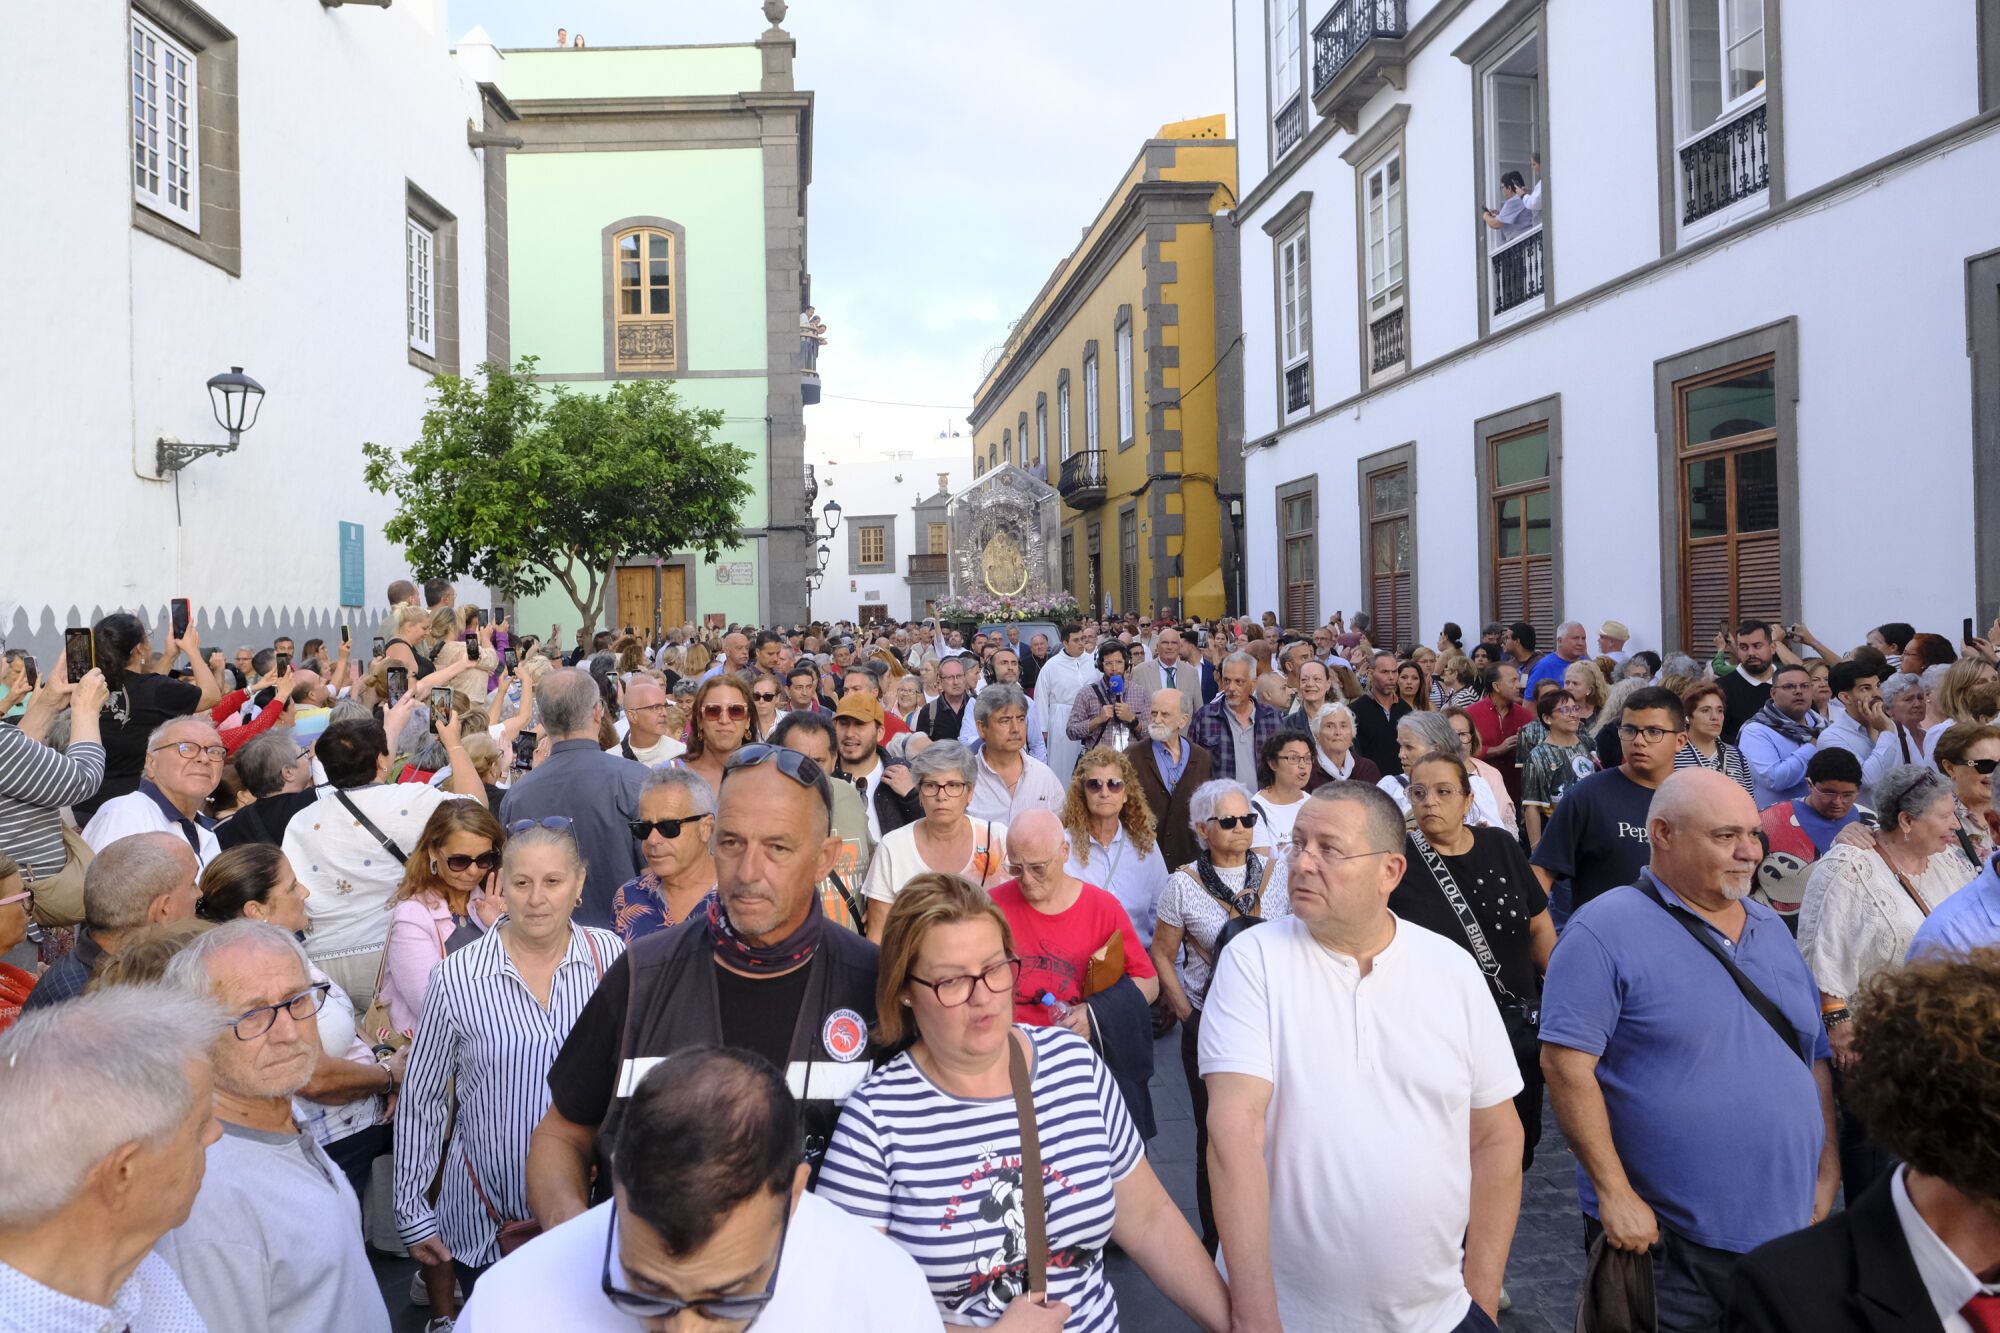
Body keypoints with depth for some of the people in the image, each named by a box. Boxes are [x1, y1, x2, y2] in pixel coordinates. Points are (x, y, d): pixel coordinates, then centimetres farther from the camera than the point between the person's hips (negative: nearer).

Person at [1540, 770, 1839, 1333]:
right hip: (1657, 1235, -6)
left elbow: (1815, 1057, 16)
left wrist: (1827, 1175, 9)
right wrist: (1614, 1193, -19)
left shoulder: (1771, 928, 10)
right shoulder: (1605, 930, -15)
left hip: (1786, 1225, 7)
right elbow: (1566, 1064, -19)